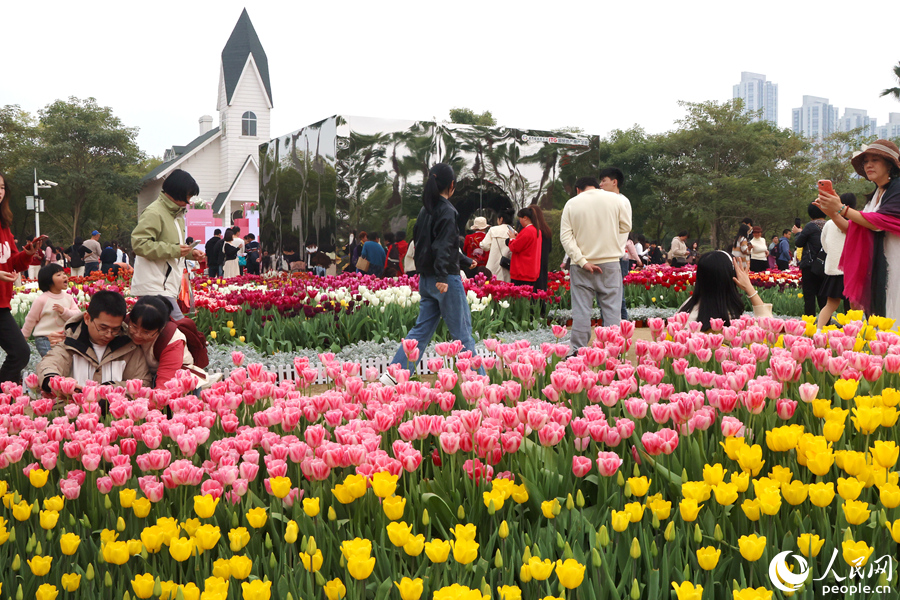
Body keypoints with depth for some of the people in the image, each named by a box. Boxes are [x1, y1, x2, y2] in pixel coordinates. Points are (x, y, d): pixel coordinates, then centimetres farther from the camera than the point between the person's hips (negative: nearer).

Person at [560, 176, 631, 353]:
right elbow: (626, 226, 8)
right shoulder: (613, 199, 1)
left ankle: (578, 351, 1)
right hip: (610, 261, 0)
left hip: (581, 265, 0)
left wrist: (582, 261, -10)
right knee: (611, 308, 4)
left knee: (581, 310, 2)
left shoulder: (572, 204, 0)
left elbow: (565, 236, -7)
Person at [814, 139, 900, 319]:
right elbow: (855, 230, 16)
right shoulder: (875, 194, 19)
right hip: (876, 268, 8)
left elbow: (880, 222, -18)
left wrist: (842, 209, -15)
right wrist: (832, 214, 3)